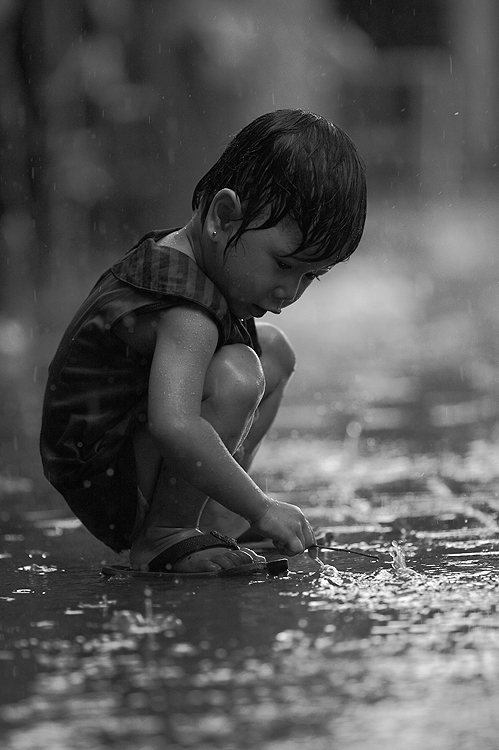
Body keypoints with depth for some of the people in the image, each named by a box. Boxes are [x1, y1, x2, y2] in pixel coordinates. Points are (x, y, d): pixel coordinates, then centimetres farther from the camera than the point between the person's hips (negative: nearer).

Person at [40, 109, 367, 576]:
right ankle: (163, 536, -17)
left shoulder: (167, 254, 4)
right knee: (236, 374, -31)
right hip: (105, 493, -11)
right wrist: (261, 510, -35)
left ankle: (211, 516, 17)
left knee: (273, 349, 15)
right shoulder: (187, 316, -28)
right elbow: (174, 427, -44)